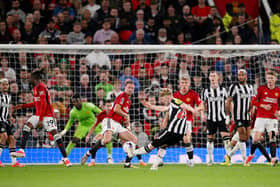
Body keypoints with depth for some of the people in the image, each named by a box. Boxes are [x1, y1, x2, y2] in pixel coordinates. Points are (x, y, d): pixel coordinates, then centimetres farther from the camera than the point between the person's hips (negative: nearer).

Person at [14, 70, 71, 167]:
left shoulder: (41, 87, -14)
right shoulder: (35, 88, 15)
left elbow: (44, 104, -19)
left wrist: (40, 119, -22)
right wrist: (22, 106, 24)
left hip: (47, 115, -9)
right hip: (38, 114, 9)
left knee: (55, 133, -15)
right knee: (27, 126, -8)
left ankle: (65, 158, -15)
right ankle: (22, 150, -9)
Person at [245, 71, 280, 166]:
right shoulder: (261, 89, 0)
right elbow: (253, 101, 1)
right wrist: (263, 106, -14)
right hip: (261, 117, -1)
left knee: (272, 137, -15)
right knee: (256, 139, -2)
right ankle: (251, 154, 23)